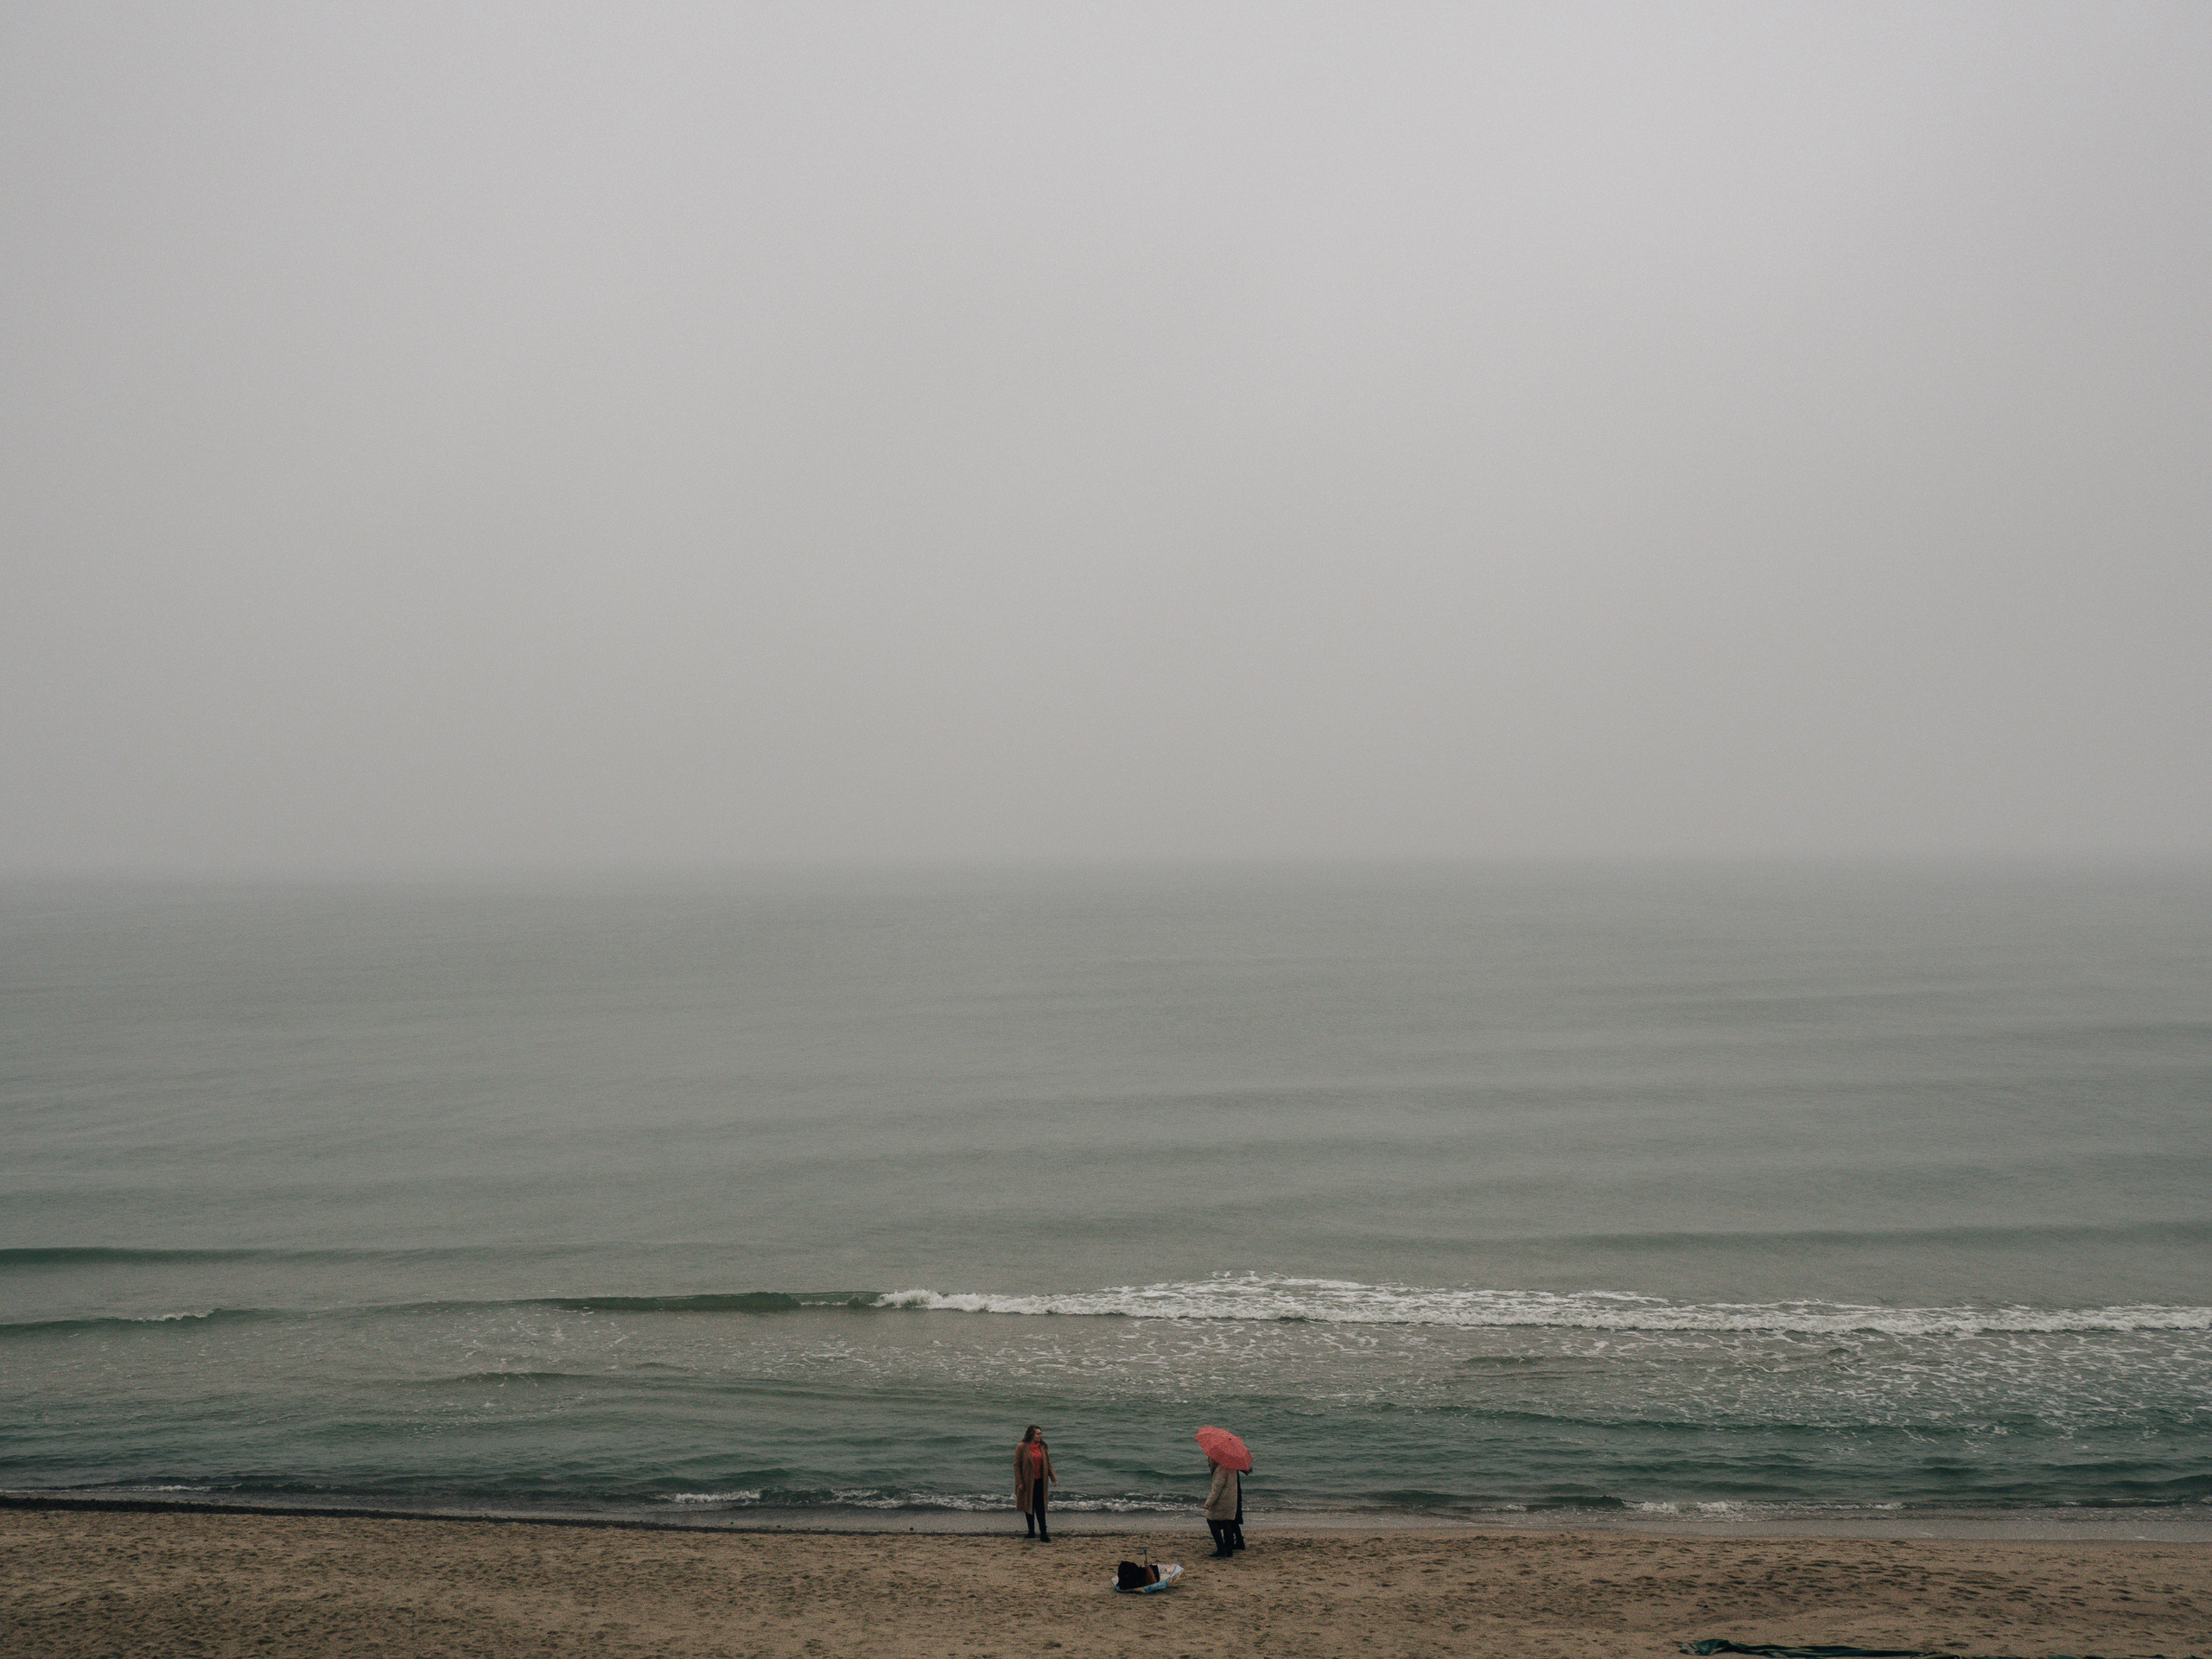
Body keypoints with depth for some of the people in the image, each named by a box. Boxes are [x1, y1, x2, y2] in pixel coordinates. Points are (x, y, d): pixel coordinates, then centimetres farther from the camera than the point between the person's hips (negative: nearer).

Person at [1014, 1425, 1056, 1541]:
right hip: (1027, 1482, -2)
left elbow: (1048, 1463, 11)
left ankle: (1043, 1533, -4)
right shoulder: (1022, 1447, -7)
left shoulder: (1043, 1447, 6)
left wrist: (1053, 1477, 2)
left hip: (1039, 1481, 2)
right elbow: (1016, 1465, -7)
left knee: (1040, 1508, -2)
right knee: (1029, 1507, 9)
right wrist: (1019, 1482, -12)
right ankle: (1031, 1531, 20)